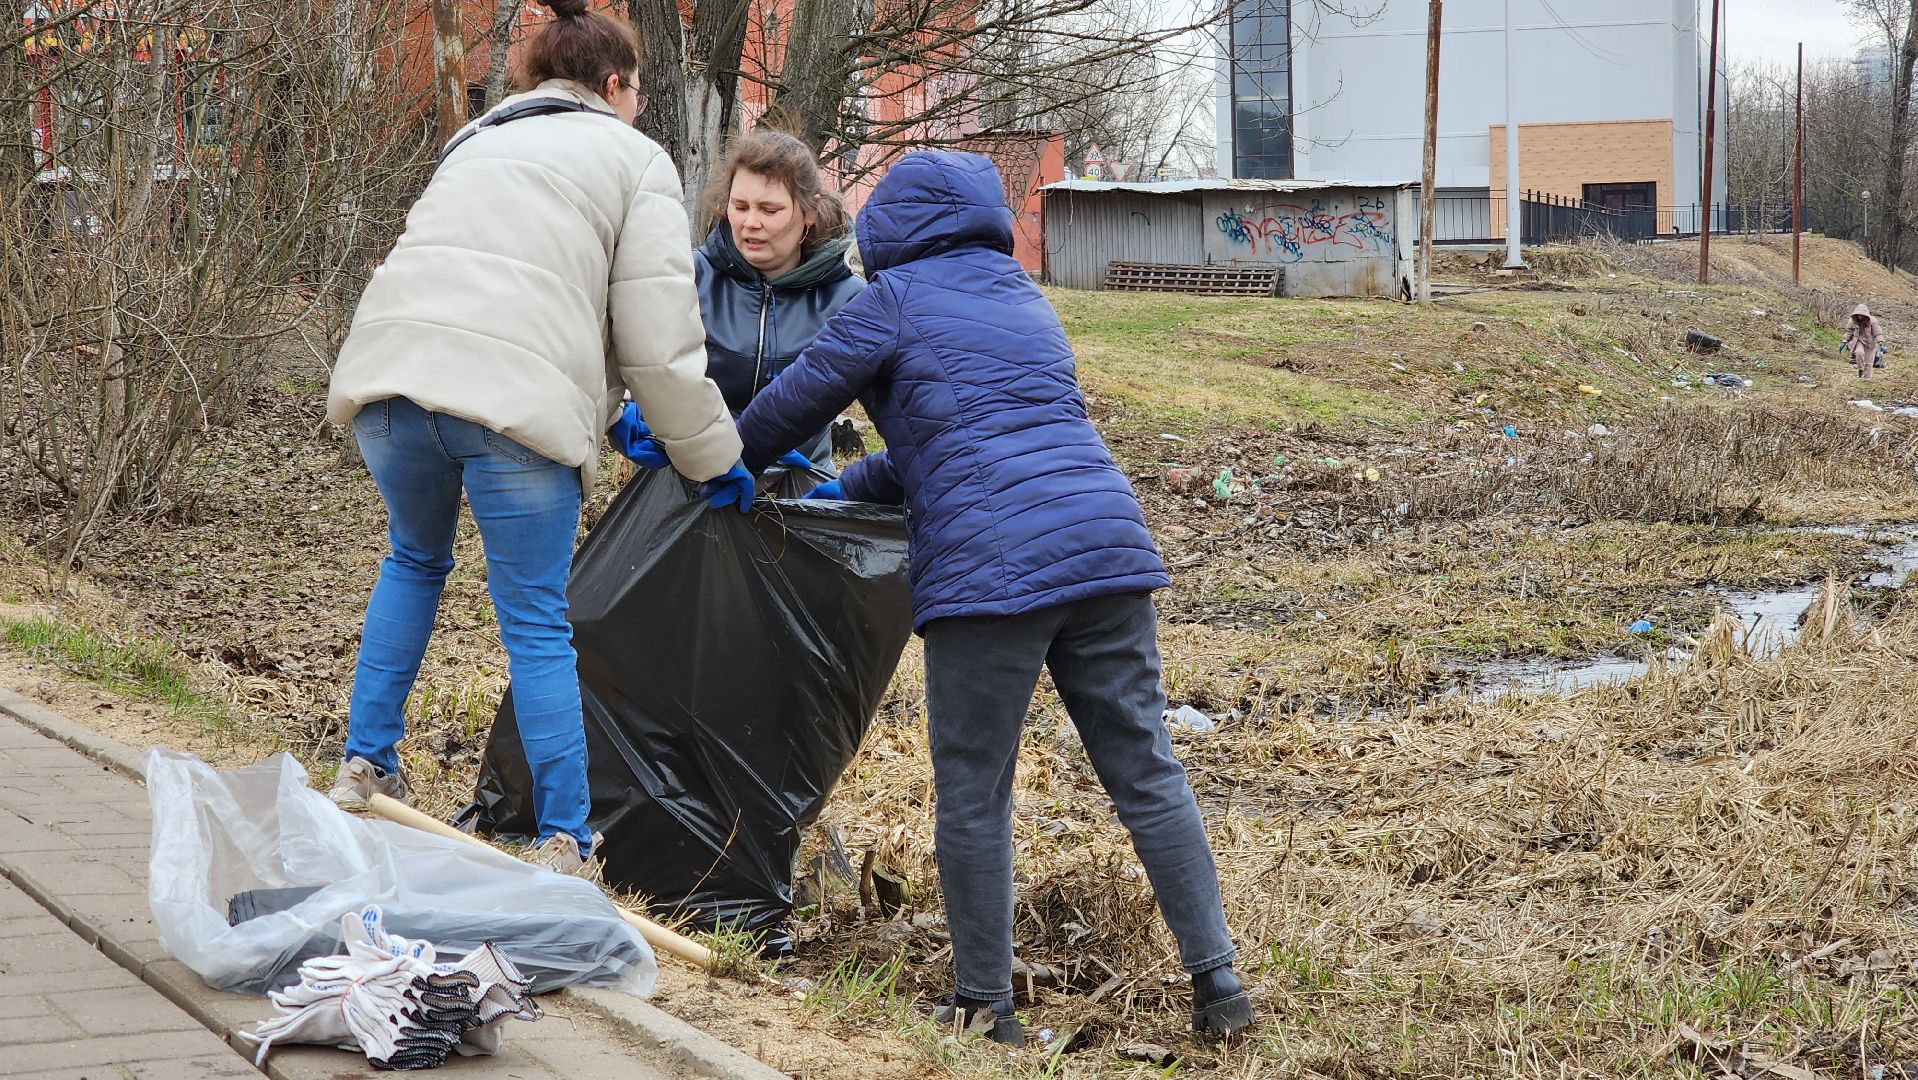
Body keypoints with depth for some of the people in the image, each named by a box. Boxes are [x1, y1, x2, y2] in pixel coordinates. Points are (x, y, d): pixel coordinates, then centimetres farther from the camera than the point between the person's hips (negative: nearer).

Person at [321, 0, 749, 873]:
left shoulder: (477, 142, 32)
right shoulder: (632, 159, 14)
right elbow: (659, 333, 5)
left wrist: (604, 411, 40)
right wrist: (712, 457, 16)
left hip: (392, 373, 5)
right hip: (518, 400, -5)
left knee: (416, 560, 30)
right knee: (537, 625, 4)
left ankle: (366, 766, 29)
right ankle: (563, 842, 7)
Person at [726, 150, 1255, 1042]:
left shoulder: (894, 301, 5)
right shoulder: (1027, 302, 26)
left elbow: (792, 404, 13)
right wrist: (844, 492, 36)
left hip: (987, 567, -6)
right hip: (1109, 546, 6)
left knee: (973, 794, 5)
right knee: (1147, 775, 9)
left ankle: (984, 1008, 11)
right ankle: (1218, 984, 8)